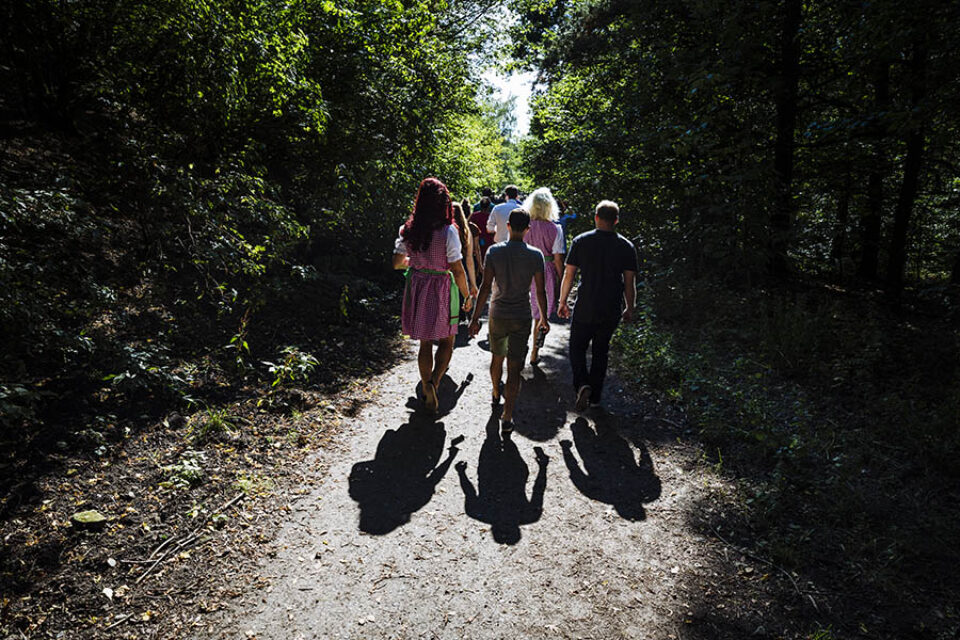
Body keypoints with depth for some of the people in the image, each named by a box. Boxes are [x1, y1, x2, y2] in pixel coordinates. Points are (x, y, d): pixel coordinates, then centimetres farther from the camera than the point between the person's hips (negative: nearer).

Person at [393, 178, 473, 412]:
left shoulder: (408, 229, -3)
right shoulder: (448, 231, -16)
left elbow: (397, 263, 5)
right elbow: (457, 270, -15)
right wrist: (467, 296, -2)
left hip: (417, 286, 4)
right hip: (441, 289, -4)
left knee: (425, 342, 16)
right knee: (446, 341, 14)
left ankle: (428, 394, 27)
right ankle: (433, 381, -8)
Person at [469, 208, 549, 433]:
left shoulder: (494, 251, -8)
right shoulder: (535, 256, -8)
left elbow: (485, 287, -10)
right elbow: (540, 292, -4)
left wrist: (475, 318, -3)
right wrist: (544, 318, 10)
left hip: (497, 315, 2)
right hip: (522, 318, -1)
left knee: (497, 357, 24)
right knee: (514, 368, 1)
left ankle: (496, 394, 48)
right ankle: (507, 418, -1)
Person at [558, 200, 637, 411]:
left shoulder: (581, 241, -5)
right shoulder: (626, 247, -2)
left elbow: (568, 275, -3)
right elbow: (630, 282, 1)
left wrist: (562, 302, 7)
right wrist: (630, 308, 13)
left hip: (585, 309, -2)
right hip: (611, 311, 2)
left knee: (577, 348, 12)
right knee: (601, 352, 16)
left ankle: (582, 384, -11)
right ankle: (595, 396, 23)